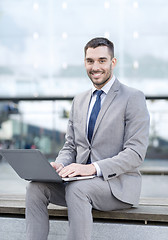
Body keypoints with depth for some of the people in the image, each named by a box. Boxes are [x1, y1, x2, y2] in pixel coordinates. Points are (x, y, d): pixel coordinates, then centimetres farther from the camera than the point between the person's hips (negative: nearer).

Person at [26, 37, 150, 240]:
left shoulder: (133, 98, -4)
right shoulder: (79, 101, 17)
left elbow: (136, 153, -12)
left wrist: (93, 168, -24)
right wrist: (60, 165, -7)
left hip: (118, 184, -6)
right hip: (81, 179, 6)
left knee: (76, 189, -34)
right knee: (35, 187, -18)